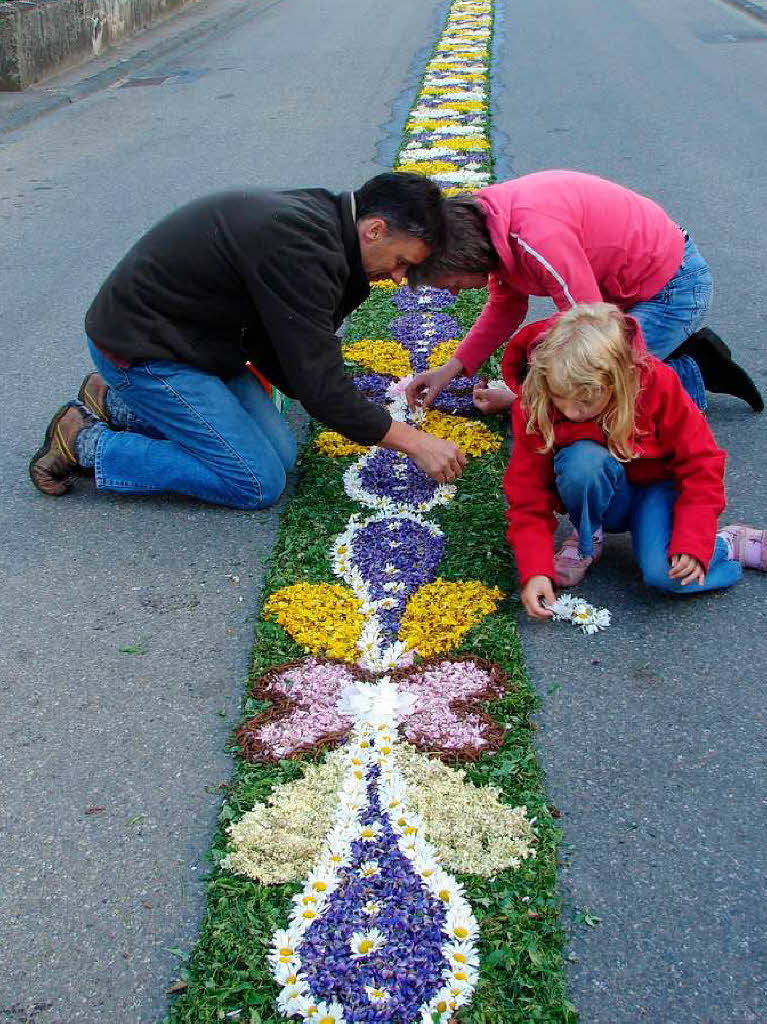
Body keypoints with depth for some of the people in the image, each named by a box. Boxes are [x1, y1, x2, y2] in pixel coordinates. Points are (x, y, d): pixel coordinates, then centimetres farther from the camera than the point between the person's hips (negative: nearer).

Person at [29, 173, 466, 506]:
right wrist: (416, 442, -17)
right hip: (140, 350, -10)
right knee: (259, 484, -9)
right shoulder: (299, 249, -28)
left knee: (280, 452, 5)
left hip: (193, 338, 10)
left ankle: (115, 403, 14)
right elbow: (319, 382, -25)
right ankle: (86, 443, -2)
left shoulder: (314, 217, 3)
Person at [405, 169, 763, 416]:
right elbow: (505, 306, 8)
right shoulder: (485, 219, -5)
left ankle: (695, 375, 1)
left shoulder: (538, 237, -35)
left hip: (672, 285, -10)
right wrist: (450, 369, -1)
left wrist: (519, 398, -20)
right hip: (628, 287, 10)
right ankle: (691, 354, 15)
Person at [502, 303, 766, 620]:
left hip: (655, 487, -1)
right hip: (599, 500, 1)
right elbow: (528, 495, -19)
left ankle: (730, 545, 1)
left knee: (665, 573, -31)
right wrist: (535, 570, -30)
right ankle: (588, 541, -6)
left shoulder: (657, 384, -27)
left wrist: (692, 544, -27)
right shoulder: (534, 405, -24)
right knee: (583, 459, -35)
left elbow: (700, 464, -18)